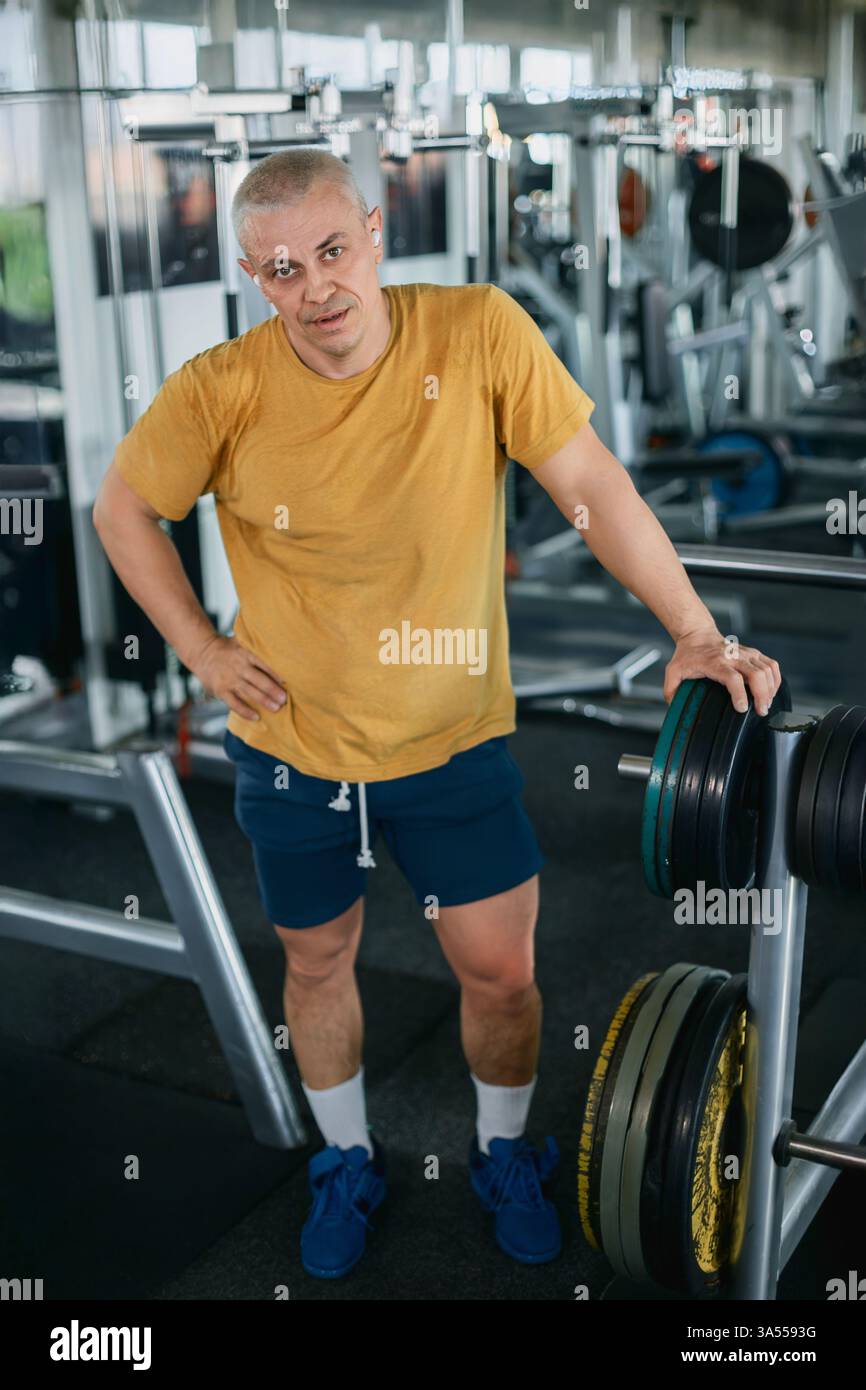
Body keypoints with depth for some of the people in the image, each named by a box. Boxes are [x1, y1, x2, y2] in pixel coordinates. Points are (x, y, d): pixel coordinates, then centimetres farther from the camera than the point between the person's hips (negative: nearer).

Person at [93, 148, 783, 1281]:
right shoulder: (221, 391, -16)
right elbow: (123, 509, 1)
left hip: (455, 736, 0)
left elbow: (592, 486, -11)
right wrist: (200, 648, -4)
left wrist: (695, 633, -14)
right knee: (318, 965, 18)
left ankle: (505, 1154, 40)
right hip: (293, 746, 1)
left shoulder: (479, 330, -16)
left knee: (502, 972, 9)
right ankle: (348, 1163, 45)